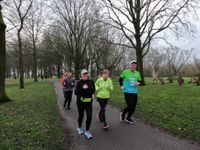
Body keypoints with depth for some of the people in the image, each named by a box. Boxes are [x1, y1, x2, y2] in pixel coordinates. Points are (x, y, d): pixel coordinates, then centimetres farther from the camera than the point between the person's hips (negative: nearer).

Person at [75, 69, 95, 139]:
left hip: (89, 102, 1)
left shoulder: (91, 81, 0)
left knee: (89, 116, -6)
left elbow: (93, 90, -2)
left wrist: (87, 88, -17)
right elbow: (76, 92, -12)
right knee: (81, 116, 14)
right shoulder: (79, 82, -5)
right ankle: (80, 128, 41)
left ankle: (87, 131, 14)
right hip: (80, 102, -1)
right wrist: (82, 88, -24)